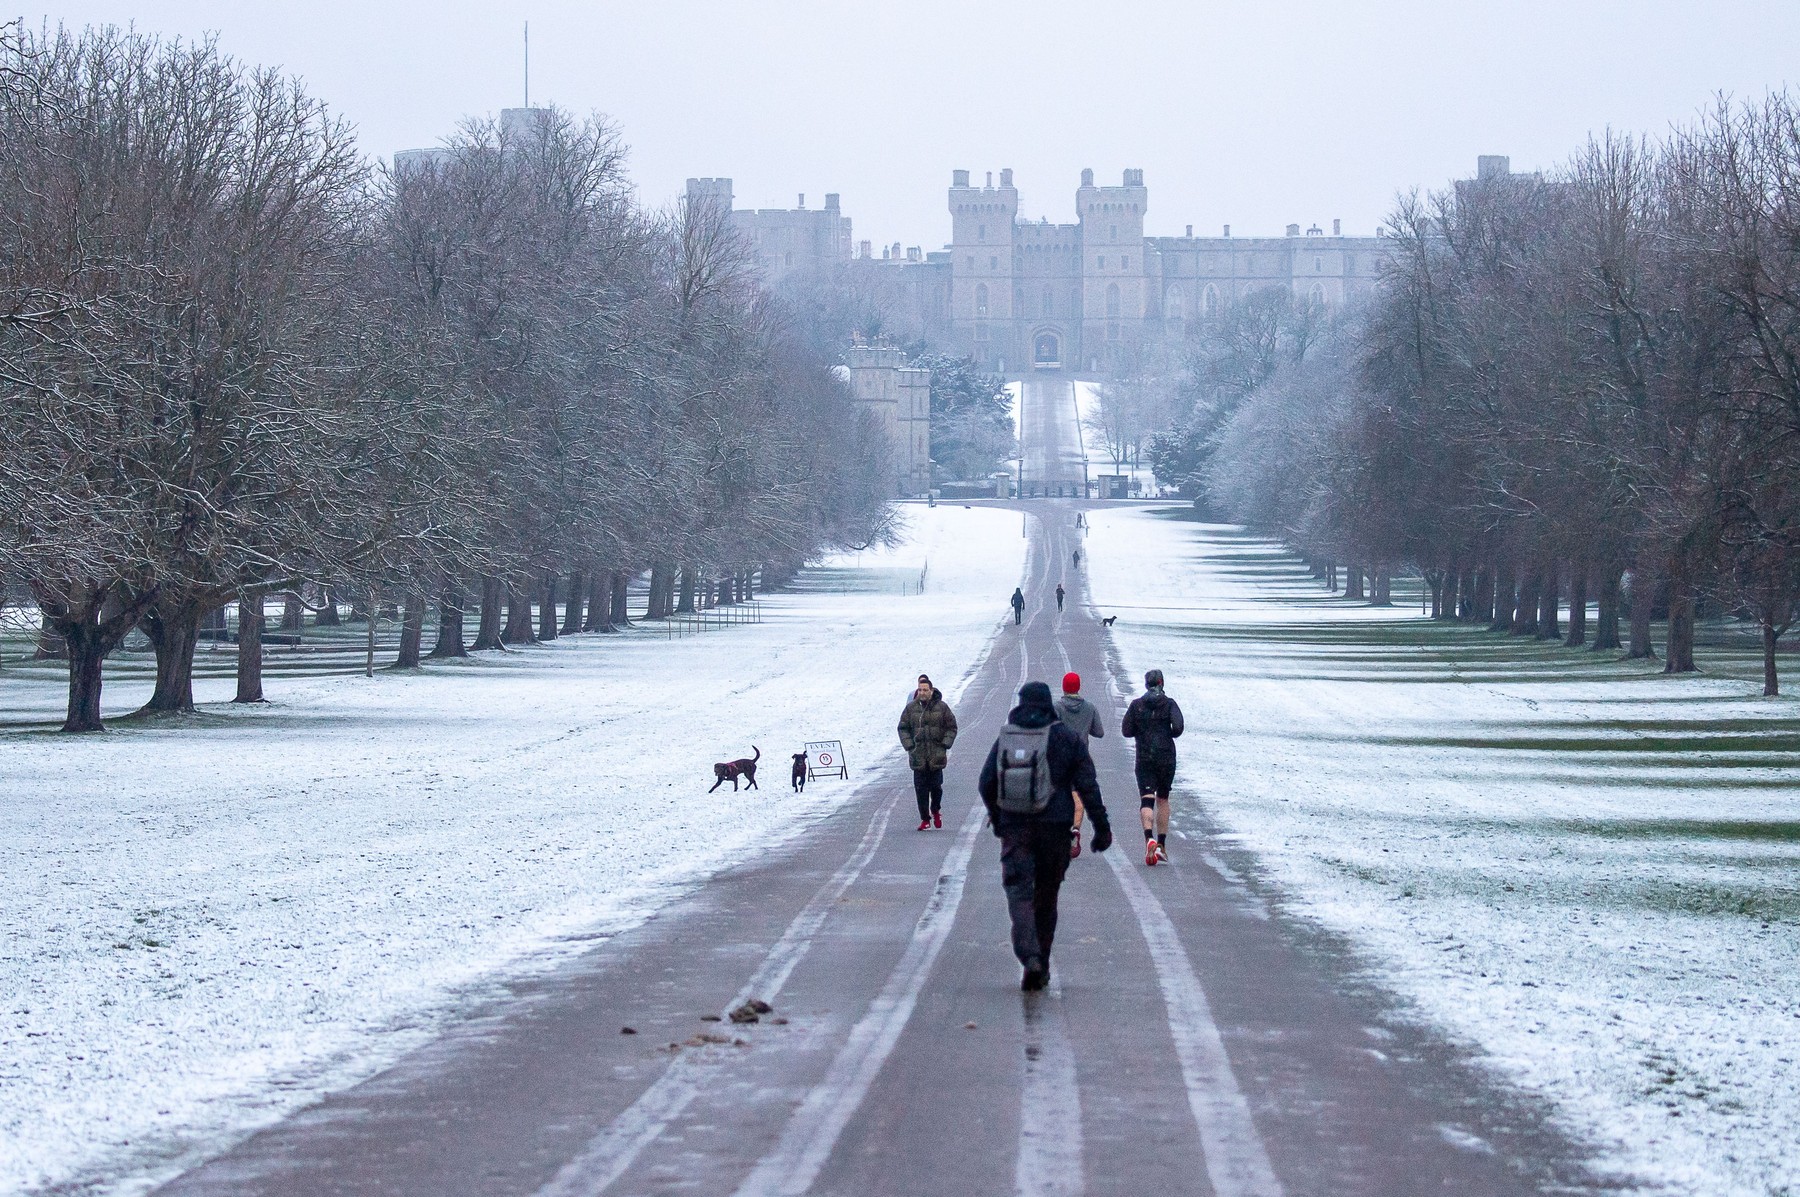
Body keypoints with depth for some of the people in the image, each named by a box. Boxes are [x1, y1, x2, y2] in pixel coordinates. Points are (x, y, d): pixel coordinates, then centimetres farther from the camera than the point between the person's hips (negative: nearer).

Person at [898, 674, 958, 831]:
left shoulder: (941, 707, 0)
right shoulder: (911, 708, 3)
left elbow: (952, 728, 6)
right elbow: (903, 728, 9)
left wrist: (945, 744, -5)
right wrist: (909, 745, -3)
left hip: (936, 756, -1)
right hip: (918, 756, 1)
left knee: (936, 786, 4)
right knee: (921, 788, -1)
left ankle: (936, 810, 32)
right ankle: (925, 819, 7)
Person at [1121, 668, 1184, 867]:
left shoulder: (1136, 705, 1)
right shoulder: (1169, 704, -2)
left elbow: (1126, 731, 1)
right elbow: (1178, 727, -14)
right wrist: (1169, 735, 7)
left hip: (1144, 759, -1)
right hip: (1166, 757, 1)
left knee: (1146, 800, -8)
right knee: (1162, 799, 16)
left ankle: (1149, 838, -33)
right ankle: (1161, 845, 17)